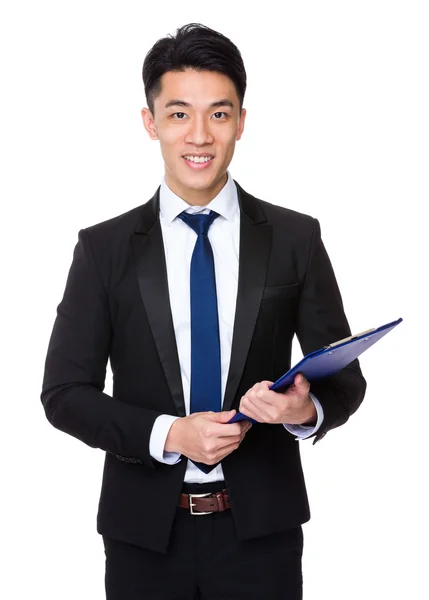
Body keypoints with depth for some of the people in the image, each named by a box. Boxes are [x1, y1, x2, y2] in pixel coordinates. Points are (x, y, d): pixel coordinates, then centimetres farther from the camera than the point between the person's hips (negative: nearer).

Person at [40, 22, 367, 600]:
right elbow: (64, 391, -1)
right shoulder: (104, 248, -1)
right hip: (145, 531, 0)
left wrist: (307, 410, -19)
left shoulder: (295, 238, -1)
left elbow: (345, 377, 3)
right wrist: (167, 434, -16)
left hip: (260, 527, 0)